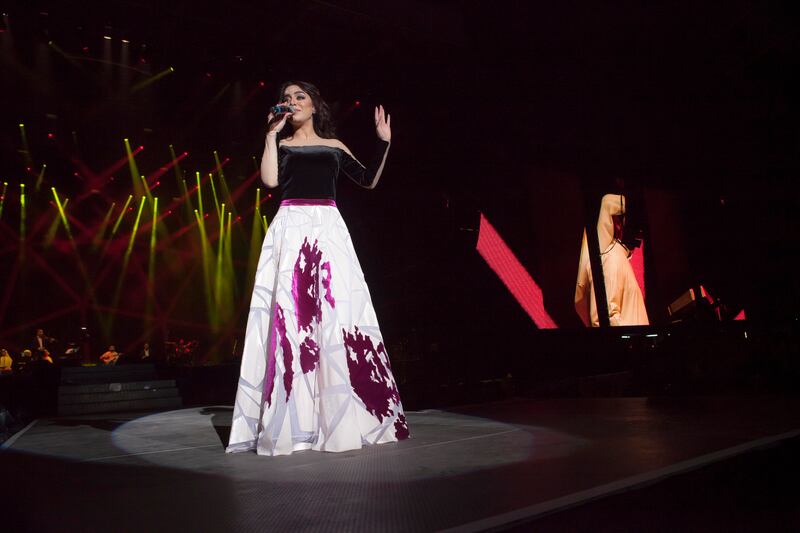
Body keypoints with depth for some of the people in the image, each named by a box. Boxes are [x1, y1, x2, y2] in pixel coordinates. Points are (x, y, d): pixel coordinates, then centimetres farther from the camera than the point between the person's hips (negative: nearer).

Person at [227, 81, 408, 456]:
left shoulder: (334, 146, 19)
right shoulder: (281, 144, 15)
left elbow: (369, 181, 16)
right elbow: (269, 180, -4)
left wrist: (384, 143, 8)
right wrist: (272, 133, 0)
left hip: (329, 230, 2)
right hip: (291, 229, -1)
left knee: (339, 314, -5)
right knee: (289, 315, -10)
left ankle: (343, 416, 3)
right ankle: (288, 422, -8)